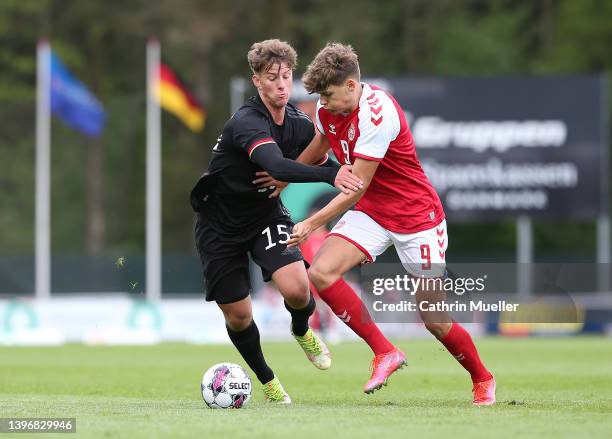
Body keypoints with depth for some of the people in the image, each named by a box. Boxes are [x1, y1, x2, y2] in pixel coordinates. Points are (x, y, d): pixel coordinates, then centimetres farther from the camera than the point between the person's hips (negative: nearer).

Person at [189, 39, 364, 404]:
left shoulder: (299, 124, -8)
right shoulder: (247, 123, -30)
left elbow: (321, 162, 12)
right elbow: (277, 166, -48)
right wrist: (330, 175, -61)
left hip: (266, 214, 4)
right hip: (220, 226, -4)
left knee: (297, 288, -21)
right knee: (237, 315, 1)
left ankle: (302, 331, 15)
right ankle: (266, 379, 29)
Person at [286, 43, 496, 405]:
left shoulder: (377, 114, -26)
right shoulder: (329, 109, -2)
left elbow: (356, 187, -24)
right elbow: (317, 149, 21)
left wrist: (312, 224, -23)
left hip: (417, 217, -7)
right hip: (372, 213, 7)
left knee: (435, 321, -3)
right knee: (321, 272, -19)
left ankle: (482, 379, 24)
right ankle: (385, 352, -9)